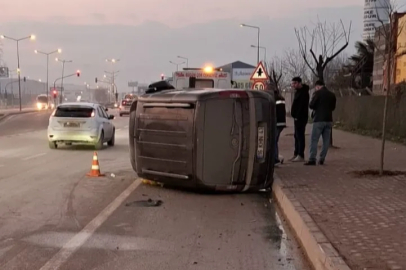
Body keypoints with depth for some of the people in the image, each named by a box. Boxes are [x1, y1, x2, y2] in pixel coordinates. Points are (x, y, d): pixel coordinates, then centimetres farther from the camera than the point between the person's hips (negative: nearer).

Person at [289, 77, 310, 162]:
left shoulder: (303, 93, -15)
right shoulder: (298, 91, 18)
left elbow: (302, 106, -22)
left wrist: (297, 116, -22)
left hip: (300, 118, -11)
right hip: (298, 118, 11)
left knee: (300, 136, -10)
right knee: (297, 136, 13)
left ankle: (300, 156, -9)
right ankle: (296, 154, 19)